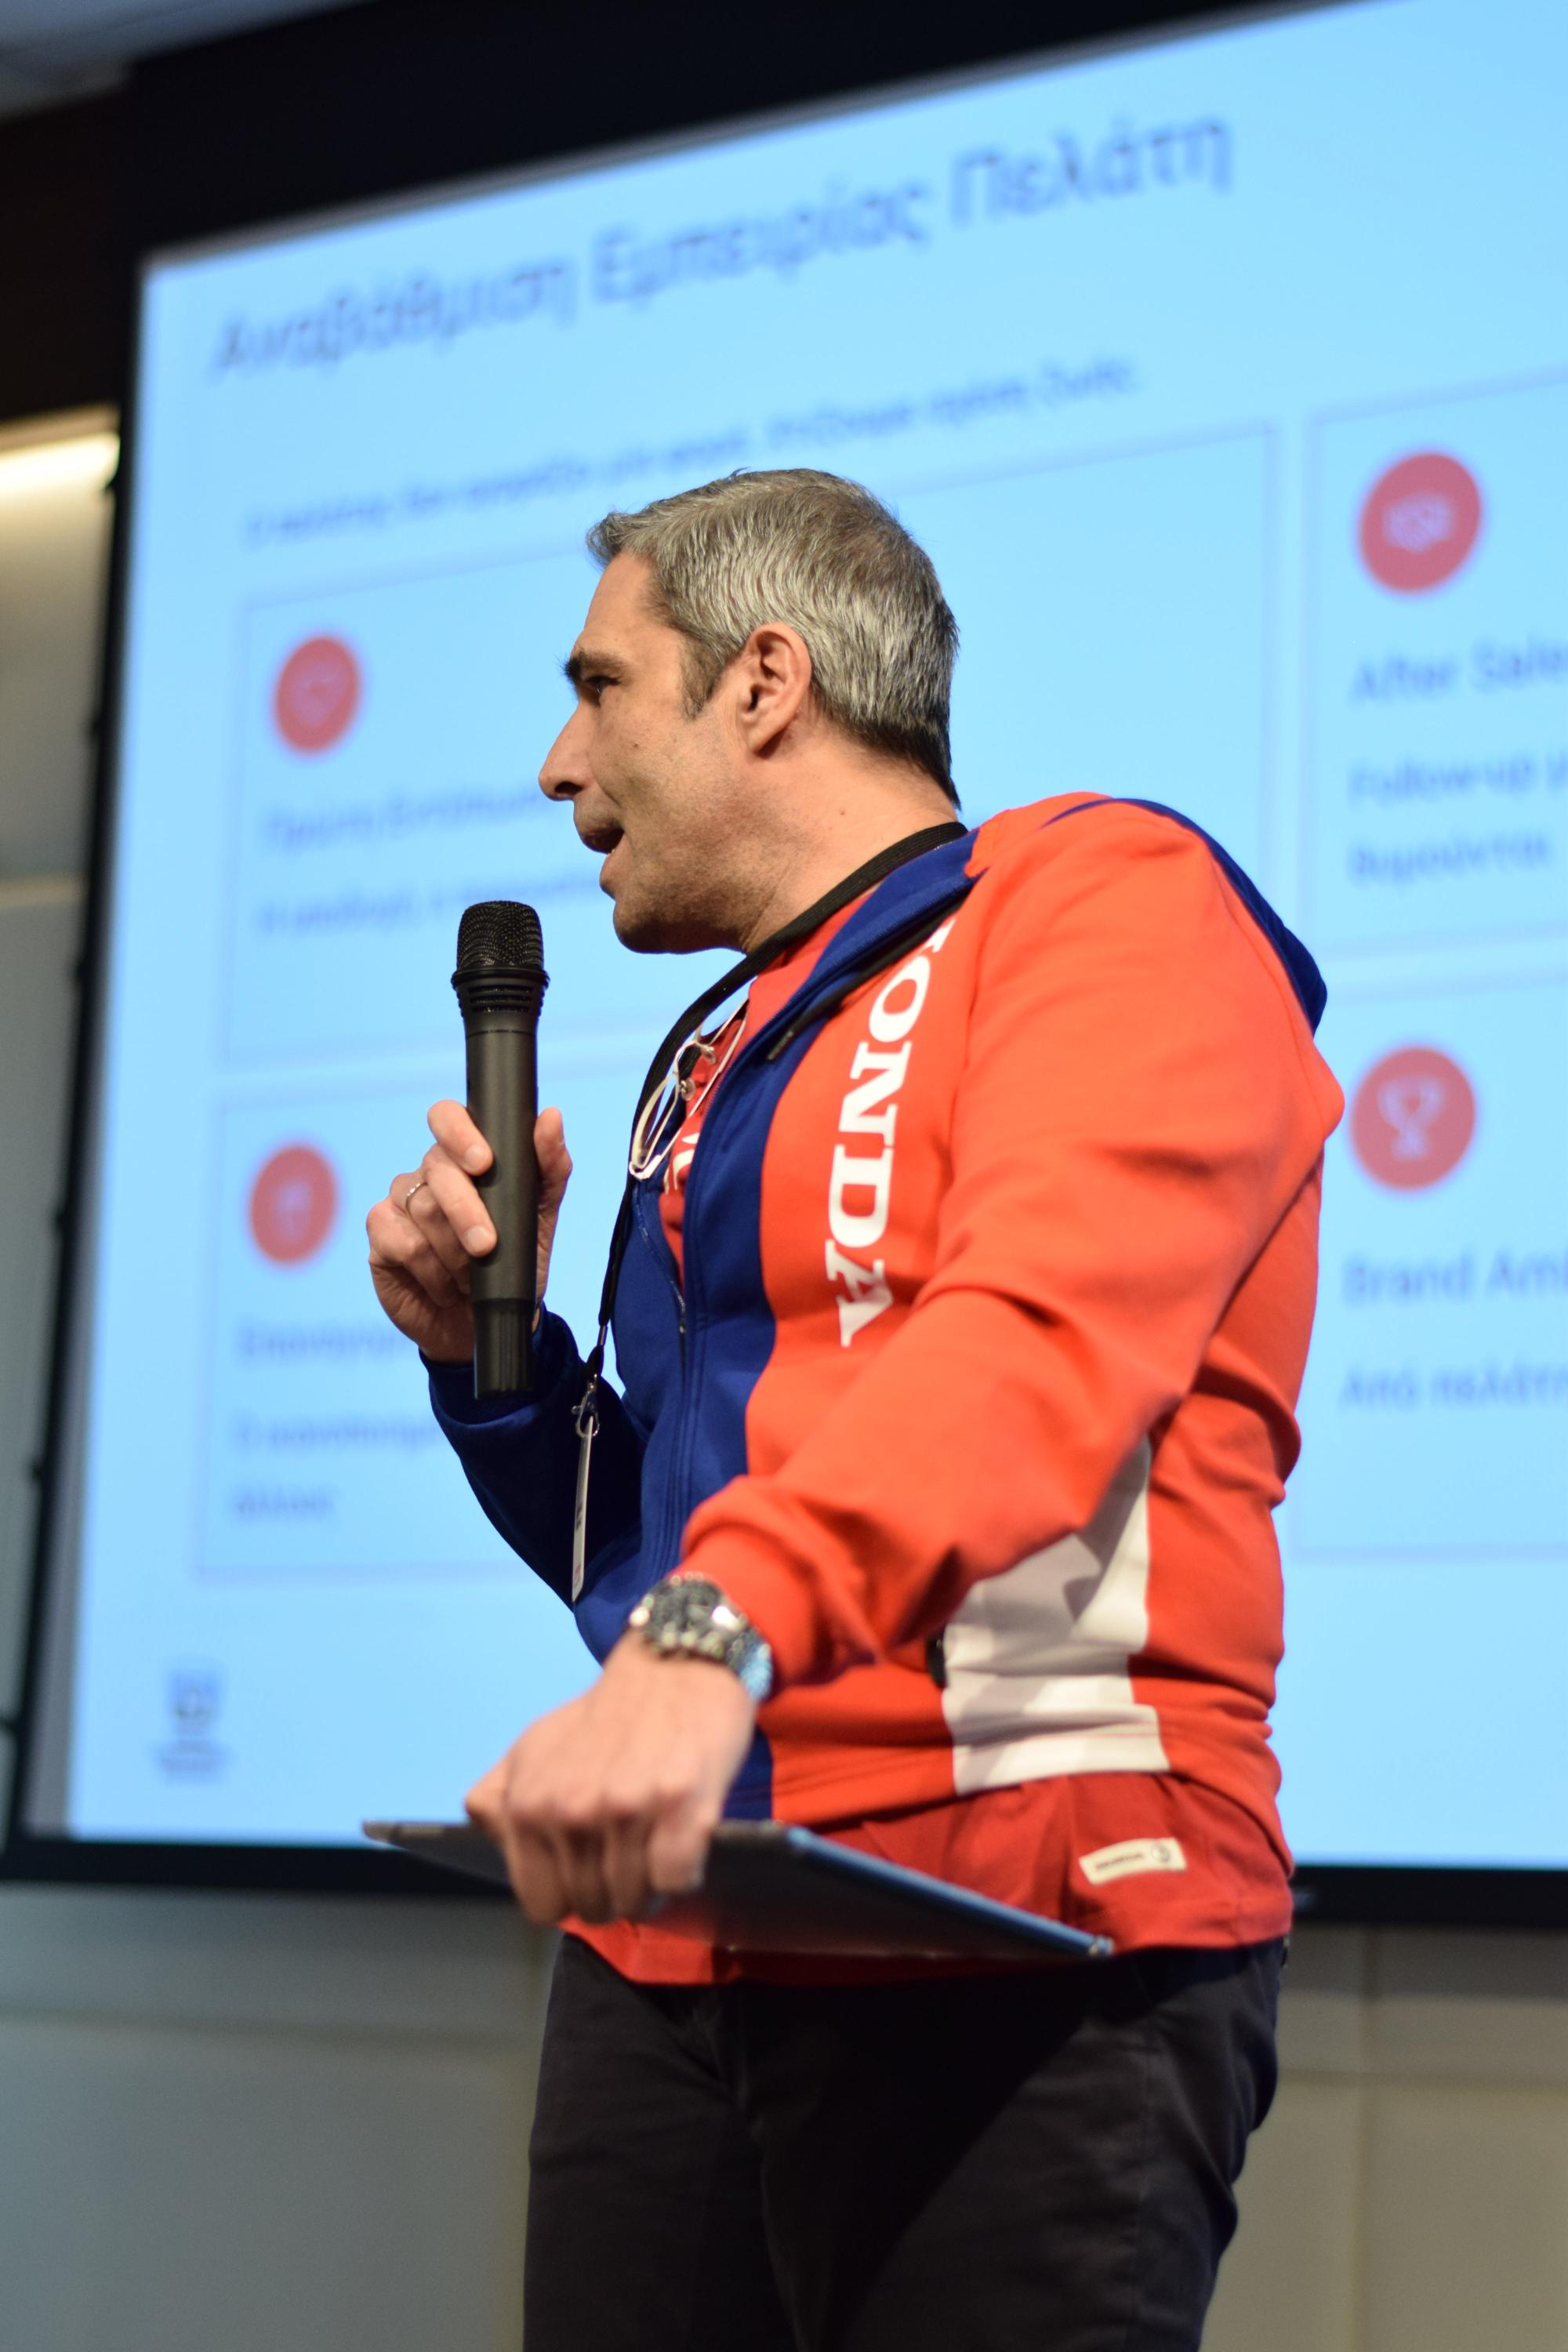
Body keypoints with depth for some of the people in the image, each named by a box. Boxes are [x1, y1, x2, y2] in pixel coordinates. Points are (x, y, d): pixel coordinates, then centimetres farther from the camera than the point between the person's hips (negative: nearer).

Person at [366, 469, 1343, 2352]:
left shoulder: (1106, 898, -1)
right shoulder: (722, 1070, 23)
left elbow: (1047, 1331, -21)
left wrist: (717, 1633, -35)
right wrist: (489, 1349, 11)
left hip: (1019, 1955, -7)